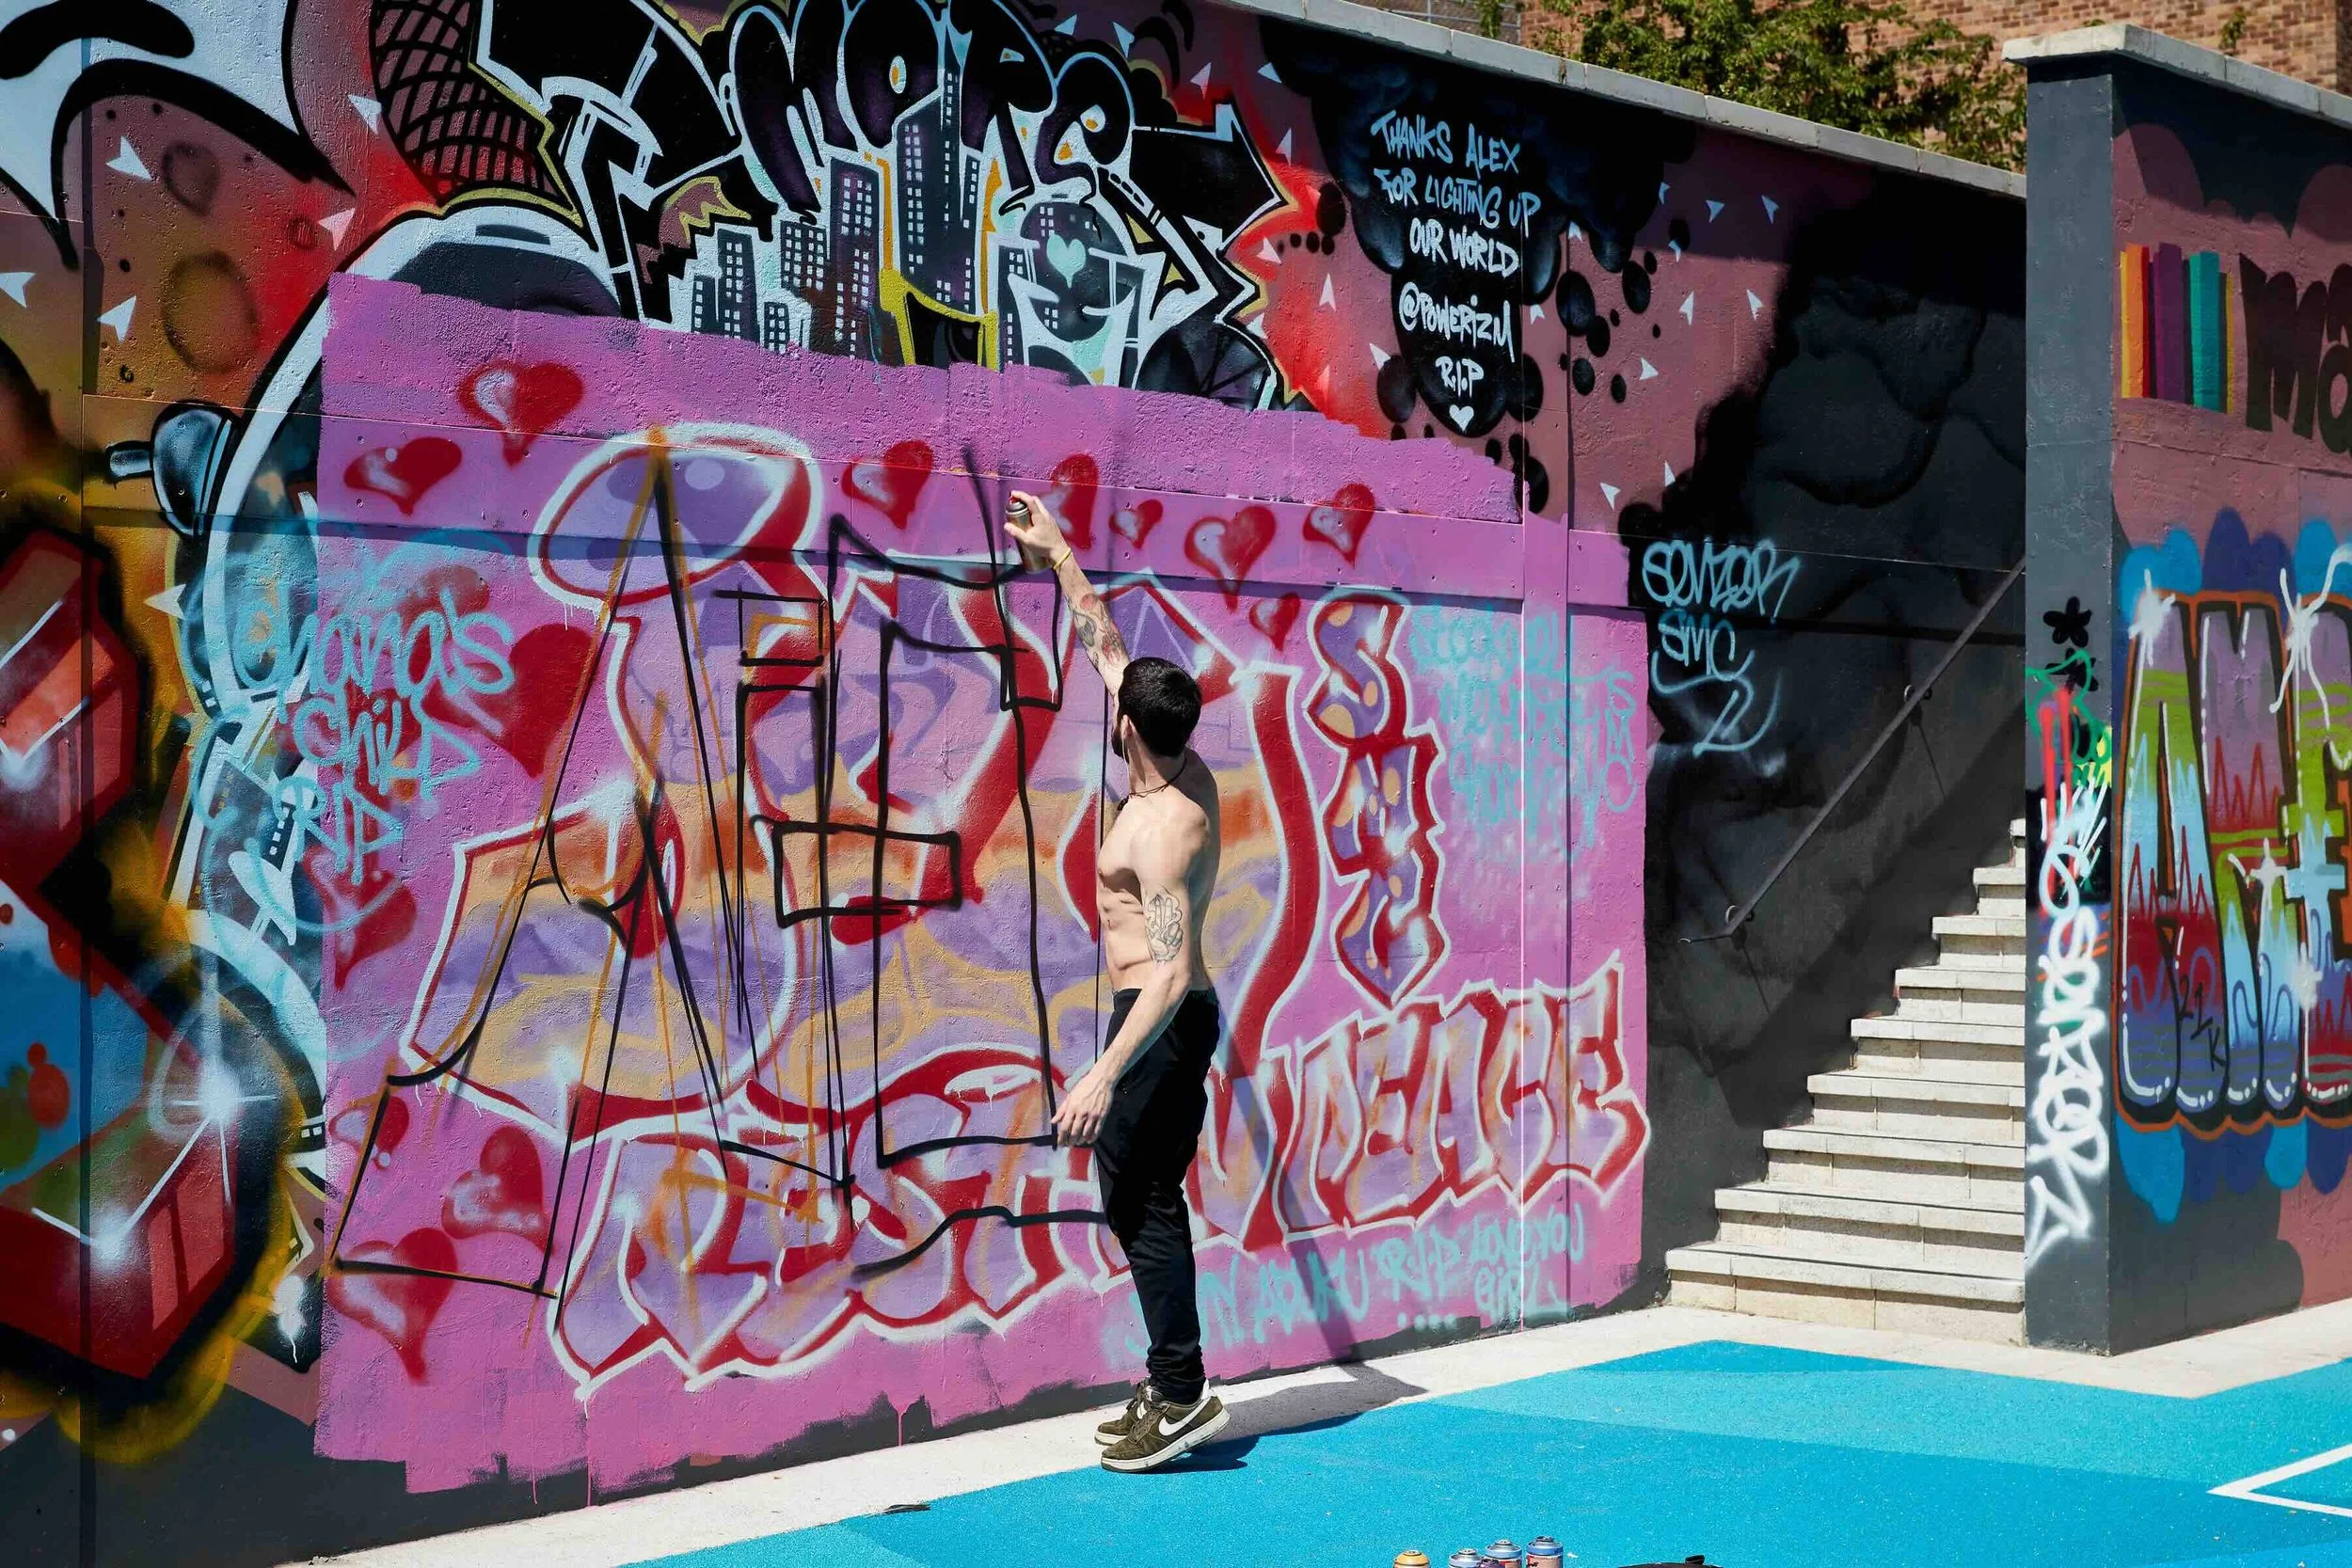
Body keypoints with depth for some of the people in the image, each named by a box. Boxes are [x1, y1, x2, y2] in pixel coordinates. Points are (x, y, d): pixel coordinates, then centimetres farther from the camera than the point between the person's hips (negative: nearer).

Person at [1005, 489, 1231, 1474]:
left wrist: (1104, 1075, -36)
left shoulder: (1161, 830, -22)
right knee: (1140, 1199, 12)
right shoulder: (1192, 776, 5)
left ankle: (1181, 1394, -6)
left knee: (1142, 1203, -8)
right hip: (1167, 1017, 10)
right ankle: (1172, 1388, 14)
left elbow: (1170, 970, -30)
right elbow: (1104, 646, 17)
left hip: (1162, 1021, -10)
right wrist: (1058, 558, 24)